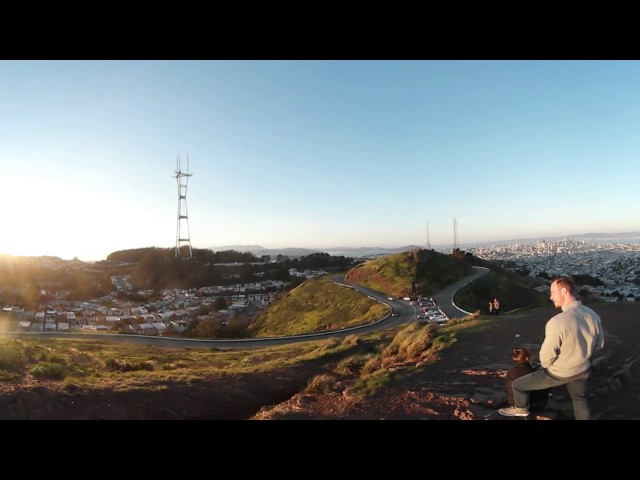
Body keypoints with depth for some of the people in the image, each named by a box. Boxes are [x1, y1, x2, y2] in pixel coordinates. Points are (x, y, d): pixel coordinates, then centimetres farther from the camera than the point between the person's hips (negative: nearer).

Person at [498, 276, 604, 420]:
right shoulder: (593, 315, -14)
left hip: (558, 374, -6)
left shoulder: (557, 322, -36)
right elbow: (599, 344, 3)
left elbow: (546, 356, -25)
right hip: (583, 370, 6)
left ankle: (521, 408, 41)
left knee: (518, 385, 14)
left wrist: (546, 365, -2)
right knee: (580, 400, 32)